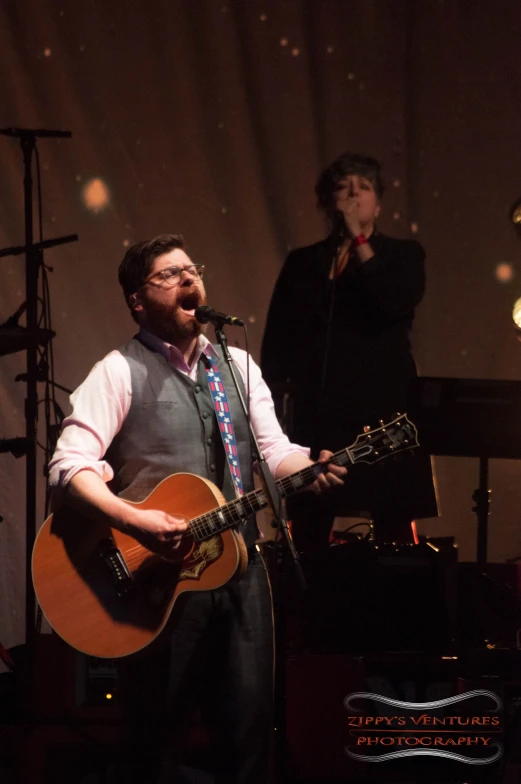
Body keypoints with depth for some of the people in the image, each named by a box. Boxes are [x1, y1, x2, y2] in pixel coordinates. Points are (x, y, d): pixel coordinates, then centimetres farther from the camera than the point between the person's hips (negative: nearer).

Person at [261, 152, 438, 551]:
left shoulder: (403, 255, 8)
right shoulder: (303, 262, 14)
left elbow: (400, 303, -13)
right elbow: (277, 339, 11)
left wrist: (359, 241, -9)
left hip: (383, 408, -2)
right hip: (318, 412, 2)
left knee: (395, 537, -5)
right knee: (307, 539, -1)